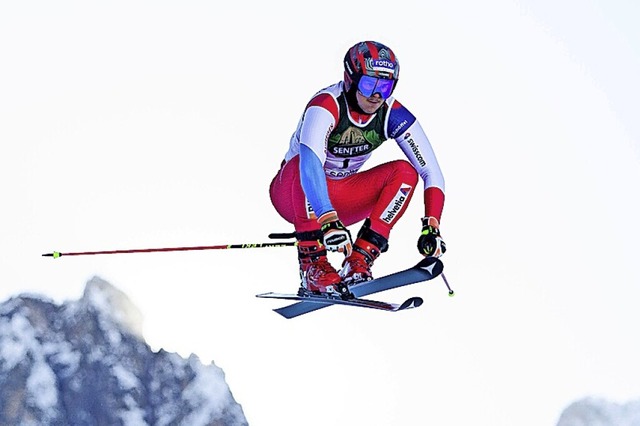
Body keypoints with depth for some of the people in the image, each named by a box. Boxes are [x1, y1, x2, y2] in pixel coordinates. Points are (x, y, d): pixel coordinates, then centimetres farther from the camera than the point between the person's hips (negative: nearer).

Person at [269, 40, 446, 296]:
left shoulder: (393, 115, -14)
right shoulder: (327, 105, -29)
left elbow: (431, 172, -15)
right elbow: (310, 163, -45)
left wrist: (432, 227, -29)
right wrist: (328, 222, -58)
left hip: (339, 198, 5)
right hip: (293, 195, -4)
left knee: (404, 172, -17)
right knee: (305, 165, -37)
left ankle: (359, 260, -22)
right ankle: (312, 264, -30)